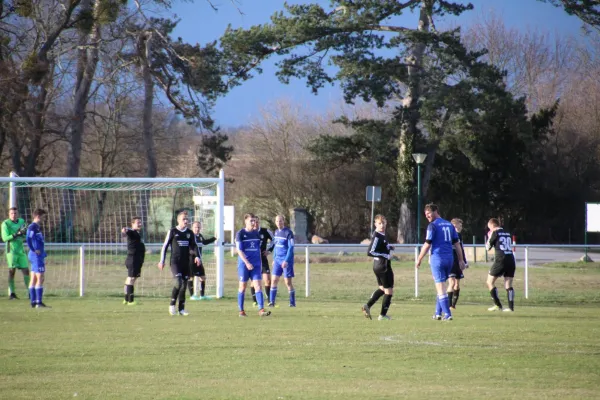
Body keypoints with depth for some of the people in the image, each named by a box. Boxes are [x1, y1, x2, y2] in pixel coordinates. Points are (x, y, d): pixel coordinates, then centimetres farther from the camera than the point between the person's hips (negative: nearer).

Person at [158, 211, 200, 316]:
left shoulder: (190, 233, 9)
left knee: (184, 285, 4)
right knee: (178, 283, -20)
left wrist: (196, 256, -4)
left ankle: (181, 309, 12)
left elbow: (193, 246, 15)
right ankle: (172, 304, -2)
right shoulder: (172, 232, -1)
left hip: (186, 262, 5)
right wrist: (162, 261, 0)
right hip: (175, 261, -5)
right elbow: (165, 246, 3)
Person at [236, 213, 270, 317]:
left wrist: (260, 263, 16)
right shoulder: (240, 233, -5)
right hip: (244, 264, -4)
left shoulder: (256, 233, 10)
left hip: (256, 264, 4)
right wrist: (247, 263, -19)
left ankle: (261, 310, -13)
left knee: (258, 286, -6)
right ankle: (241, 310, 11)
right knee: (242, 287, 3)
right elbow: (239, 250, -11)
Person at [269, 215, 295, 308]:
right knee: (274, 280, 0)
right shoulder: (276, 232, 10)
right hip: (277, 260, 6)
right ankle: (272, 302, 2)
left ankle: (292, 303, 6)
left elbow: (291, 248, -14)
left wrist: (286, 261, -19)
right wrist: (274, 259, 17)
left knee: (288, 281, -3)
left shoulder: (288, 233, -11)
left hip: (286, 260, -6)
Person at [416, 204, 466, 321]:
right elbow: (457, 244, 13)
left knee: (440, 287, -4)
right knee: (441, 286, 18)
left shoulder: (432, 226, -7)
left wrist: (419, 260, 0)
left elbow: (427, 245, -9)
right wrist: (461, 260, 16)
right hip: (449, 259, 6)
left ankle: (447, 314, -11)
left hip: (437, 258, -6)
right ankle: (438, 313, 21)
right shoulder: (449, 225, 12)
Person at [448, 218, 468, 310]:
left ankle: (453, 305, 13)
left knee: (457, 284, 7)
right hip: (450, 263, -8)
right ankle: (449, 305, -17)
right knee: (452, 283, -16)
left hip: (458, 264, 8)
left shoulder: (459, 236, 12)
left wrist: (465, 262, 23)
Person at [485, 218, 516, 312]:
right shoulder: (507, 233, 17)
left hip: (500, 260, -6)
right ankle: (511, 307, -5)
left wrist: (489, 237, 20)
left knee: (490, 282, 5)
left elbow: (488, 247, 4)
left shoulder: (495, 233, -2)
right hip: (511, 260, 6)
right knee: (508, 285, 6)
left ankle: (498, 305, -2)